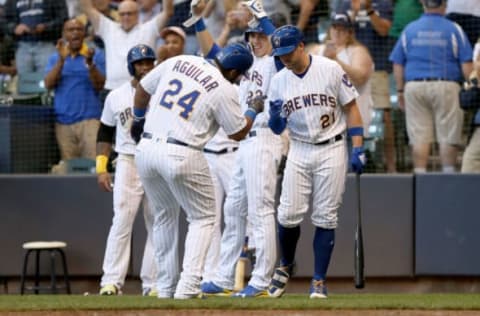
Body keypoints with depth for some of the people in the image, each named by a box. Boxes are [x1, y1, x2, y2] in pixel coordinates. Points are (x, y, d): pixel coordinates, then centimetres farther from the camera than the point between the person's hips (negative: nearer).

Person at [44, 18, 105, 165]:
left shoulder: (96, 56, 7)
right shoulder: (55, 58, 14)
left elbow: (99, 86, -3)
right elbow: (49, 84, -1)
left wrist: (90, 64, -18)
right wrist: (61, 60, -12)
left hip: (89, 119, -2)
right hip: (63, 121, 2)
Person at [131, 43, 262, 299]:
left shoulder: (177, 62, 7)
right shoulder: (225, 90, -7)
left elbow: (143, 89, 18)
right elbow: (238, 133, 3)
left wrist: (138, 119, 34)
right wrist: (253, 111, 22)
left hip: (146, 150, 6)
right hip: (181, 154, -6)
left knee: (165, 216, 22)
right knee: (203, 218, 10)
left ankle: (166, 287, 23)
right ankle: (188, 286, -5)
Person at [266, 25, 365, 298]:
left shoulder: (331, 70, -7)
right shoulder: (279, 81, 3)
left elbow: (351, 108, -1)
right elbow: (277, 129, 8)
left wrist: (358, 149, -8)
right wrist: (276, 117, -16)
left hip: (331, 150, -3)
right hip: (299, 151, 3)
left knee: (325, 217, -3)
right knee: (288, 215, -5)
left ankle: (319, 281, 4)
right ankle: (286, 265, 22)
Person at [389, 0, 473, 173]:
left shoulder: (409, 29, 8)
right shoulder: (454, 30, 1)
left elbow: (398, 64, 8)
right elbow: (466, 65, -3)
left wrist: (400, 91, 14)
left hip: (414, 87, 2)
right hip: (446, 87, -2)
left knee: (419, 137, 3)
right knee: (448, 137, 2)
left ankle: (420, 174, -1)